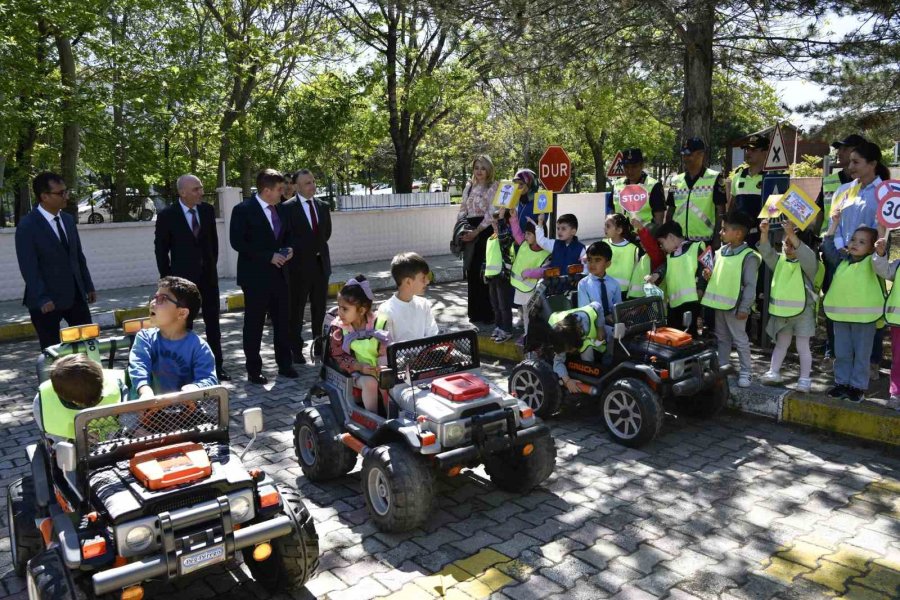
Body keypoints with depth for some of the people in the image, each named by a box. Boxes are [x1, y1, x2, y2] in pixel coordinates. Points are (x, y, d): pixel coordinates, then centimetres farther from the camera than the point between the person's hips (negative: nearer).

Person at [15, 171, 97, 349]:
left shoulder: (68, 219, 9)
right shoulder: (27, 226, -12)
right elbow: (28, 267, -16)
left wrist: (88, 286, 14)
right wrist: (42, 299, -21)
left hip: (75, 294, 6)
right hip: (47, 300, -6)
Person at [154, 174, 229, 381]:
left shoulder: (207, 210, 2)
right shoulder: (167, 215, -9)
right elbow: (161, 249, -3)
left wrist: (212, 265, 11)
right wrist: (167, 277, -2)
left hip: (208, 275, 4)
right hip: (183, 277, -4)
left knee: (213, 322, 9)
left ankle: (217, 366, 18)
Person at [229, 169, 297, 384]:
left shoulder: (281, 210, 10)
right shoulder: (243, 210, -9)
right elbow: (237, 242, -15)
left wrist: (288, 250, 0)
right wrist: (269, 256, -18)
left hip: (279, 275, 6)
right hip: (255, 277, -6)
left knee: (283, 321, 10)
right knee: (254, 325, 4)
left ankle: (284, 364, 22)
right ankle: (253, 370, 14)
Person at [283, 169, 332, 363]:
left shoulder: (323, 206, 10)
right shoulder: (288, 208, -7)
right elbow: (287, 238, -8)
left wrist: (317, 248, 9)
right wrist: (302, 252, -4)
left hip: (321, 264, 5)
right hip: (299, 265, -5)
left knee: (320, 309, 10)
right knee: (296, 310, 3)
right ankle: (296, 350, 11)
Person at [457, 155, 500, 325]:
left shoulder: (494, 187, -3)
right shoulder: (469, 187, 16)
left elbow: (491, 214, -11)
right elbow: (463, 210, 16)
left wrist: (476, 231, -17)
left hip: (486, 232, -6)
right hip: (470, 233, 6)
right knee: (472, 271, 7)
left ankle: (488, 312, 2)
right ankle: (475, 312, 16)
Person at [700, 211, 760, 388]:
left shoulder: (749, 256, -15)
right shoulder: (720, 252, 6)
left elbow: (750, 285, -16)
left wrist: (744, 308, -19)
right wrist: (709, 275, -3)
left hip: (735, 306, -7)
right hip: (718, 304, 7)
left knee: (740, 340, 3)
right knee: (722, 338, 18)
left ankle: (746, 372, 15)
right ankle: (722, 368, 30)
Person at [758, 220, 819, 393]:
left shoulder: (808, 263, -11)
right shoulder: (779, 260, 6)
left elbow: (805, 254, -31)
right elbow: (766, 252, -8)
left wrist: (792, 234, -44)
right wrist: (764, 233, -23)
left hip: (802, 312, -5)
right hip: (781, 311, 5)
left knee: (802, 347, 2)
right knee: (781, 344, 15)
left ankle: (804, 379, 10)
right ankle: (773, 372, 21)